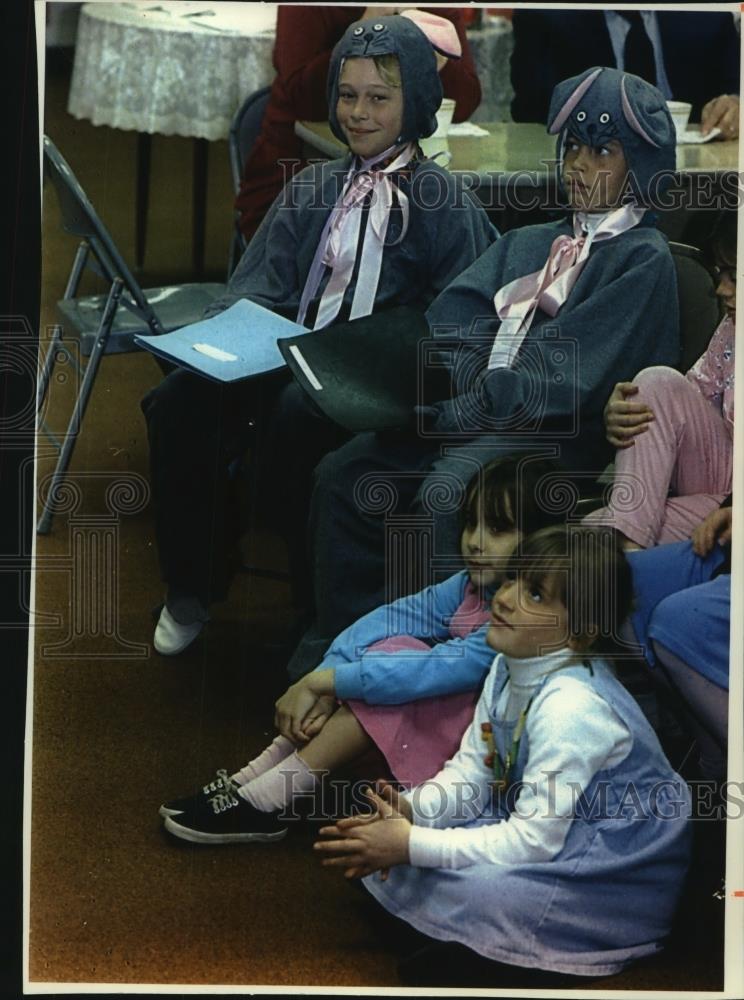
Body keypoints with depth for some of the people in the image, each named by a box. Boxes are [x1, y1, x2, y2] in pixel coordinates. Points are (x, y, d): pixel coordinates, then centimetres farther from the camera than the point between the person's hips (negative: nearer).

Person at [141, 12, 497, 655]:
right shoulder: (315, 189, 18)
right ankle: (193, 587, -5)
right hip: (292, 357, 5)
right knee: (180, 402, -24)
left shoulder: (442, 204, 2)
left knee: (291, 419, -37)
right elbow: (261, 286, 14)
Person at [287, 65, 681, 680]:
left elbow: (562, 371, -12)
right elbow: (456, 324, 9)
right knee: (343, 475, -13)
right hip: (475, 416, 7)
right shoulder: (527, 244, 23)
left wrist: (452, 413, -19)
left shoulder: (643, 260, 0)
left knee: (444, 494, -34)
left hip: (557, 435, -7)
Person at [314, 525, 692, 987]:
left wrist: (411, 844, -27)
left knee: (477, 891, -33)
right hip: (537, 832, 9)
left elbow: (531, 842, -29)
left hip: (620, 877, -9)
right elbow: (471, 771, 4)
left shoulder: (572, 709, -29)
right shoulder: (508, 670, -2)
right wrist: (411, 810, -16)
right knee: (384, 846, -3)